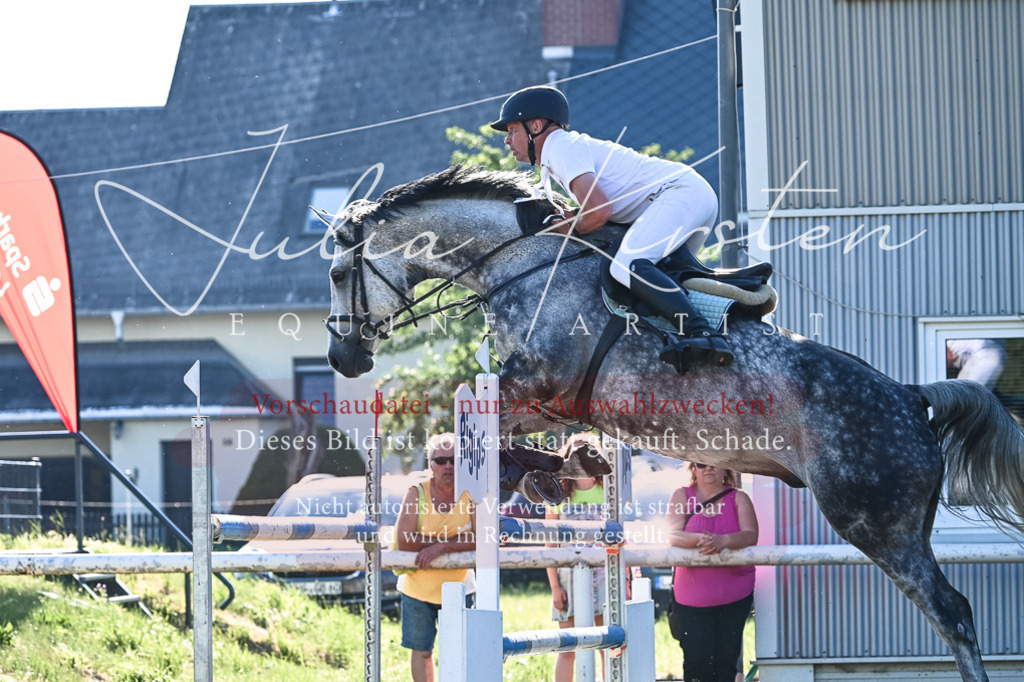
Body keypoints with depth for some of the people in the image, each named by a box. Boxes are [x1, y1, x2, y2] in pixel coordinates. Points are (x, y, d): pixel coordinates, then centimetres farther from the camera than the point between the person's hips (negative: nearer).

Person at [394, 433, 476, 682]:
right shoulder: (417, 493, -12)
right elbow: (404, 541, -22)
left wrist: (440, 546, -29)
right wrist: (454, 538, -22)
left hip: (457, 587, 0)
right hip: (418, 587, 0)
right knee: (421, 650, 8)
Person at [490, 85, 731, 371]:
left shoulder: (561, 146, -9)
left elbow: (599, 210, -20)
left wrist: (570, 228, -1)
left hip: (680, 191, -11)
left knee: (627, 266, -29)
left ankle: (705, 336, -41)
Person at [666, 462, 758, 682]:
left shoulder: (738, 499, 3)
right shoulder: (682, 496, 3)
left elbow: (751, 536, -11)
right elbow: (673, 536, -10)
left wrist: (723, 541, -32)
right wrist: (699, 539, -31)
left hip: (734, 597, 1)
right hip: (691, 596, -1)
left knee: (726, 662, 3)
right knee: (696, 661, -8)